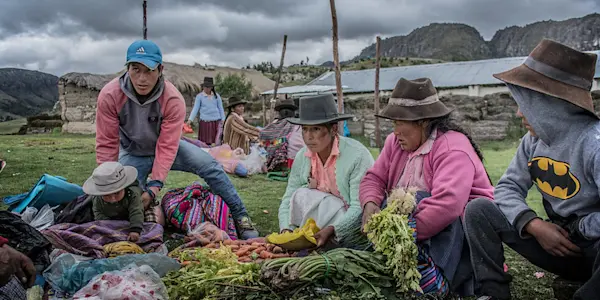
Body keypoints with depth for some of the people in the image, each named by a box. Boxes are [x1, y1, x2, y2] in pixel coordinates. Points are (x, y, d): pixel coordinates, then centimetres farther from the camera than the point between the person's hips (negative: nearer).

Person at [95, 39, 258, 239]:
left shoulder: (173, 99, -29)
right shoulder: (109, 95, -26)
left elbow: (166, 147, -28)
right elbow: (107, 144, -18)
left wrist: (154, 187, -35)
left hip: (165, 147, 0)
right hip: (132, 154, 1)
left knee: (209, 166, -19)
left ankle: (240, 217, -8)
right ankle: (153, 210, 14)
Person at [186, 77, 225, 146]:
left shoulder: (217, 96, 9)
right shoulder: (199, 96, 4)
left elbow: (220, 108, 14)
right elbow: (195, 109, 0)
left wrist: (222, 120, 6)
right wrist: (190, 120, -11)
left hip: (216, 121, 2)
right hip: (205, 121, -2)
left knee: (217, 142, -1)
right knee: (205, 142, -3)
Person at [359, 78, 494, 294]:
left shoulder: (452, 148, -23)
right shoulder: (396, 142, 2)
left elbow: (446, 204, -37)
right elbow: (374, 178, 1)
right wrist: (370, 204, -22)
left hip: (462, 223, -7)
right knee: (382, 205, -17)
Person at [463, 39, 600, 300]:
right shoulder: (534, 140, 0)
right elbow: (508, 188, 0)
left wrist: (578, 229, -16)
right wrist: (534, 225, -16)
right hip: (558, 241, 7)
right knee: (478, 211, -6)